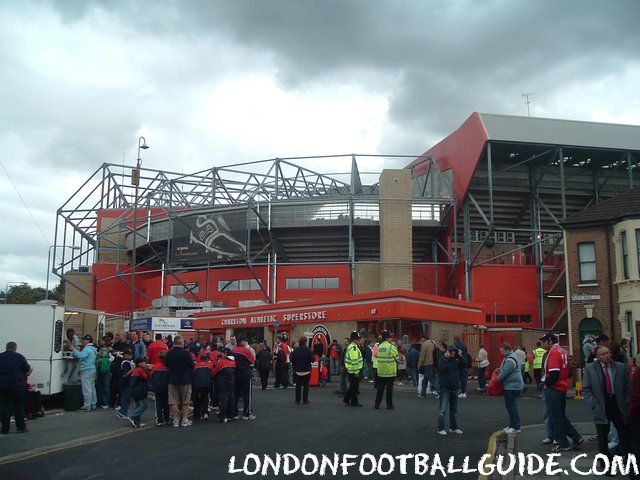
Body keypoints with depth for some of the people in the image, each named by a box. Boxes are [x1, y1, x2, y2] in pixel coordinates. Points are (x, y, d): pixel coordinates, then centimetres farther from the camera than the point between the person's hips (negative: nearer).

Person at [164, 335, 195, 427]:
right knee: (185, 401, 10)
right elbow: (192, 365, -6)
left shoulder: (169, 354, -3)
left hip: (172, 380, 3)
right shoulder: (185, 353, -15)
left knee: (174, 402, 7)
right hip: (185, 380, -3)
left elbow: (166, 365, 10)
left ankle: (175, 421, 9)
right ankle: (185, 420, 12)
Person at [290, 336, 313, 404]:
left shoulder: (296, 350, -5)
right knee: (305, 385, 6)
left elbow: (291, 360, -1)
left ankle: (297, 400, 13)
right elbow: (312, 359, -11)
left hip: (297, 370, 2)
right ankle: (305, 400, 6)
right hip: (306, 370, -2)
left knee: (298, 386, 10)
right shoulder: (308, 350, -12)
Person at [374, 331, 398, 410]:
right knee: (389, 388, 3)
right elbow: (397, 358, -7)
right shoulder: (392, 347, -11)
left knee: (380, 388, 11)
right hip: (390, 371, -5)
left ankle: (377, 404, 12)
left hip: (381, 371, 5)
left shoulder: (379, 347, 5)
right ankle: (389, 405, 7)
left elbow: (378, 356, 9)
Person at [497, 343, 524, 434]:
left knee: (512, 406, -6)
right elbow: (506, 369, 26)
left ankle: (516, 427, -2)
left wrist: (497, 379, -4)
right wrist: (500, 370, 8)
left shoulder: (510, 360, -19)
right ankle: (512, 425, 23)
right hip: (510, 386, 11)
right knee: (509, 405, 16)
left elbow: (504, 373, -20)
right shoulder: (510, 357, 15)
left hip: (512, 387, -11)